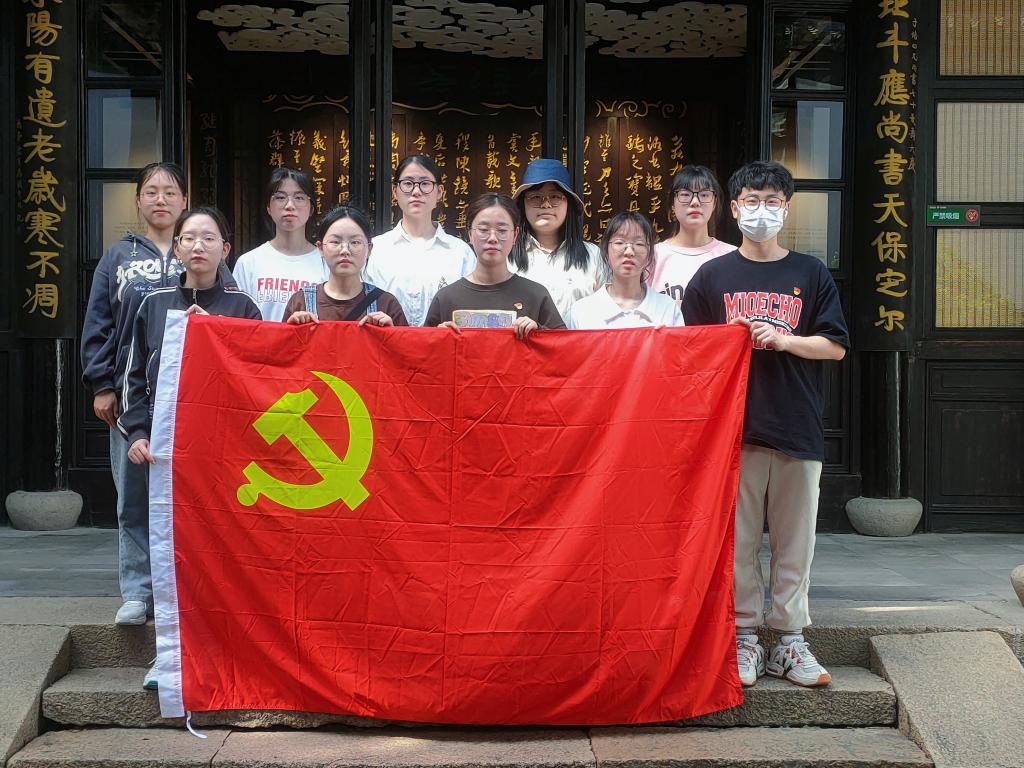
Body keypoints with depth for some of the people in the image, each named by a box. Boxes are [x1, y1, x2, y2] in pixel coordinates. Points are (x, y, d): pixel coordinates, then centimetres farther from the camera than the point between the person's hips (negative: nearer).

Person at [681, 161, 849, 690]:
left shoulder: (811, 274, 9)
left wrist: (782, 340, -9)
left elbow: (835, 346, 4)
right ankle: (744, 638, 12)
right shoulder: (713, 276, 8)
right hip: (734, 426, 0)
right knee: (738, 538, 3)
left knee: (795, 538, 5)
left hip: (798, 428, 1)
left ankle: (790, 641, 14)